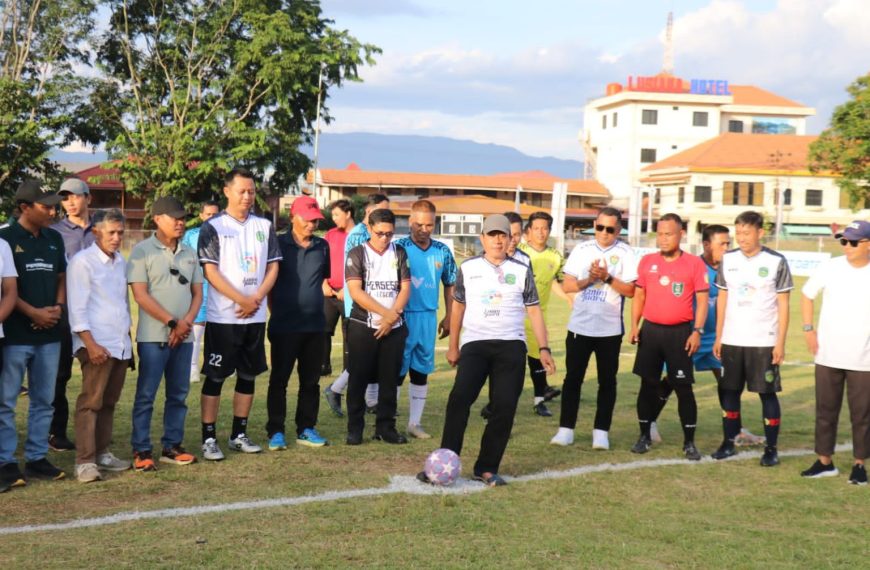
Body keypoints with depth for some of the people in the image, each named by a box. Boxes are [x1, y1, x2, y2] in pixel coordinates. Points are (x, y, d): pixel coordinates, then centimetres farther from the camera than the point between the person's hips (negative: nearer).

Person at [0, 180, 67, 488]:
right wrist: (34, 313, -15)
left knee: (43, 400, 11)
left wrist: (57, 308, 0)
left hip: (49, 334, 6)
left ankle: (37, 458, 20)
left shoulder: (54, 239, 11)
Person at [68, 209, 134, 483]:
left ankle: (102, 453, 19)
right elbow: (77, 307, -11)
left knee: (109, 402, 11)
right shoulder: (82, 261, -6)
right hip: (97, 344, -7)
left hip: (121, 344, 7)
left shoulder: (120, 261, 15)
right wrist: (90, 344, -18)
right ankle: (85, 461, -8)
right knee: (90, 401, -8)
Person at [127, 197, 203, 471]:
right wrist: (172, 322, -12)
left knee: (179, 394, 9)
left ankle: (172, 446, 18)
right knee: (146, 395, -2)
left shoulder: (189, 254, 12)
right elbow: (140, 295, -11)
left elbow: (197, 292, 13)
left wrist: (187, 322, -5)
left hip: (184, 336, 6)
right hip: (153, 336, -5)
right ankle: (141, 451, 3)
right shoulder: (142, 251, -5)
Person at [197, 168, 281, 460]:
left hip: (255, 316, 5)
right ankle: (209, 438, 4)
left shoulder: (264, 226, 10)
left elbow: (273, 267, 8)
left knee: (248, 375, 10)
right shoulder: (213, 227, -4)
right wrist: (242, 300, -15)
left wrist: (256, 299, -8)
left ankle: (239, 435, 20)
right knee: (215, 377, -1)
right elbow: (210, 271, -10)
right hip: (222, 316, -5)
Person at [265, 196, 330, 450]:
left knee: (311, 381, 9)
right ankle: (276, 431, 7)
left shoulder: (322, 246, 8)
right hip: (285, 325, -4)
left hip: (315, 324, 4)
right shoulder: (279, 244, -3)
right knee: (279, 379, 1)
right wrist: (275, 311, -1)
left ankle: (306, 429, 19)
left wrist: (315, 304, 13)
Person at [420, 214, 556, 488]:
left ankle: (486, 468, 6)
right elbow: (458, 307, 16)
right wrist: (453, 346, 15)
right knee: (459, 398, -15)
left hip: (511, 346, 1)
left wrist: (544, 348, 0)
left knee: (505, 407, -4)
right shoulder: (468, 268, 7)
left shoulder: (521, 271, 7)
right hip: (475, 344, -1)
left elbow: (534, 311, 8)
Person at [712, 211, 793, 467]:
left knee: (768, 393, 1)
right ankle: (728, 442, 18)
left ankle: (771, 448, 8)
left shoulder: (776, 262, -5)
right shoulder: (728, 260, 5)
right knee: (729, 391, 8)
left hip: (764, 342, -3)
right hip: (732, 340, 4)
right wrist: (718, 337, 8)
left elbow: (783, 305, -3)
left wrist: (780, 342, -7)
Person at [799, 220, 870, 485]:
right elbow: (807, 294, 11)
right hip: (828, 356, 2)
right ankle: (825, 460, 21)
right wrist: (808, 329, 2)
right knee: (825, 410, 10)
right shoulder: (830, 268, -2)